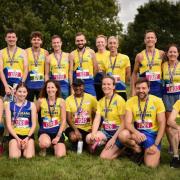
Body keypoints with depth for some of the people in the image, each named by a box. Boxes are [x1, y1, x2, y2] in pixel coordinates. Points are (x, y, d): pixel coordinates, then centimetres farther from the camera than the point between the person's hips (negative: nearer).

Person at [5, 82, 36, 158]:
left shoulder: (31, 105, 5)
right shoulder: (9, 105, 5)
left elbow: (34, 124, 2)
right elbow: (8, 125, -1)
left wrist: (27, 137, -12)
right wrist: (17, 138, -12)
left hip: (28, 134, 1)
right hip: (15, 134, 0)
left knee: (29, 156, -19)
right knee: (14, 156, -22)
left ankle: (24, 147, 13)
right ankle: (20, 148, 10)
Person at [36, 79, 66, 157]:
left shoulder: (61, 101, -3)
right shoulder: (41, 101, -4)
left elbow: (63, 120, -3)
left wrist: (58, 136, -9)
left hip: (57, 131, 1)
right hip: (44, 131, -1)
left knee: (60, 155, -15)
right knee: (45, 143, -35)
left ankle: (55, 144, 22)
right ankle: (43, 148, 5)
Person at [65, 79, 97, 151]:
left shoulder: (91, 98, 0)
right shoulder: (68, 99, -2)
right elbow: (68, 118, -8)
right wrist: (76, 130, -24)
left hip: (88, 128, 1)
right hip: (74, 127, 0)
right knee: (73, 137, -35)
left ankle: (85, 143, 13)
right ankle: (77, 145, 3)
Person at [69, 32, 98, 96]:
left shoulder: (91, 52, 3)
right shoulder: (72, 54, 3)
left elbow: (95, 68, 7)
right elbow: (70, 72, -1)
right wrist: (71, 87, -6)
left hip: (89, 83, 0)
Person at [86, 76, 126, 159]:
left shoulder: (119, 100, -11)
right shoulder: (100, 101, 7)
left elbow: (124, 122, -13)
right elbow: (97, 119, -3)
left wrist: (114, 138, -17)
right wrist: (93, 134, -21)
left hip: (118, 132, -5)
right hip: (105, 131, 5)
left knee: (104, 156, -17)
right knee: (89, 138, -22)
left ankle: (121, 147, 8)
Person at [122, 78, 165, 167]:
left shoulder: (157, 101, -7)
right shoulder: (130, 102, -4)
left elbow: (162, 124, -7)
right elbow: (128, 123, -11)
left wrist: (156, 144, -15)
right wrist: (136, 132, -33)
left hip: (152, 134, -2)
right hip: (137, 133, 2)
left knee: (151, 165, -21)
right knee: (123, 135, -31)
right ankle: (137, 148, 0)